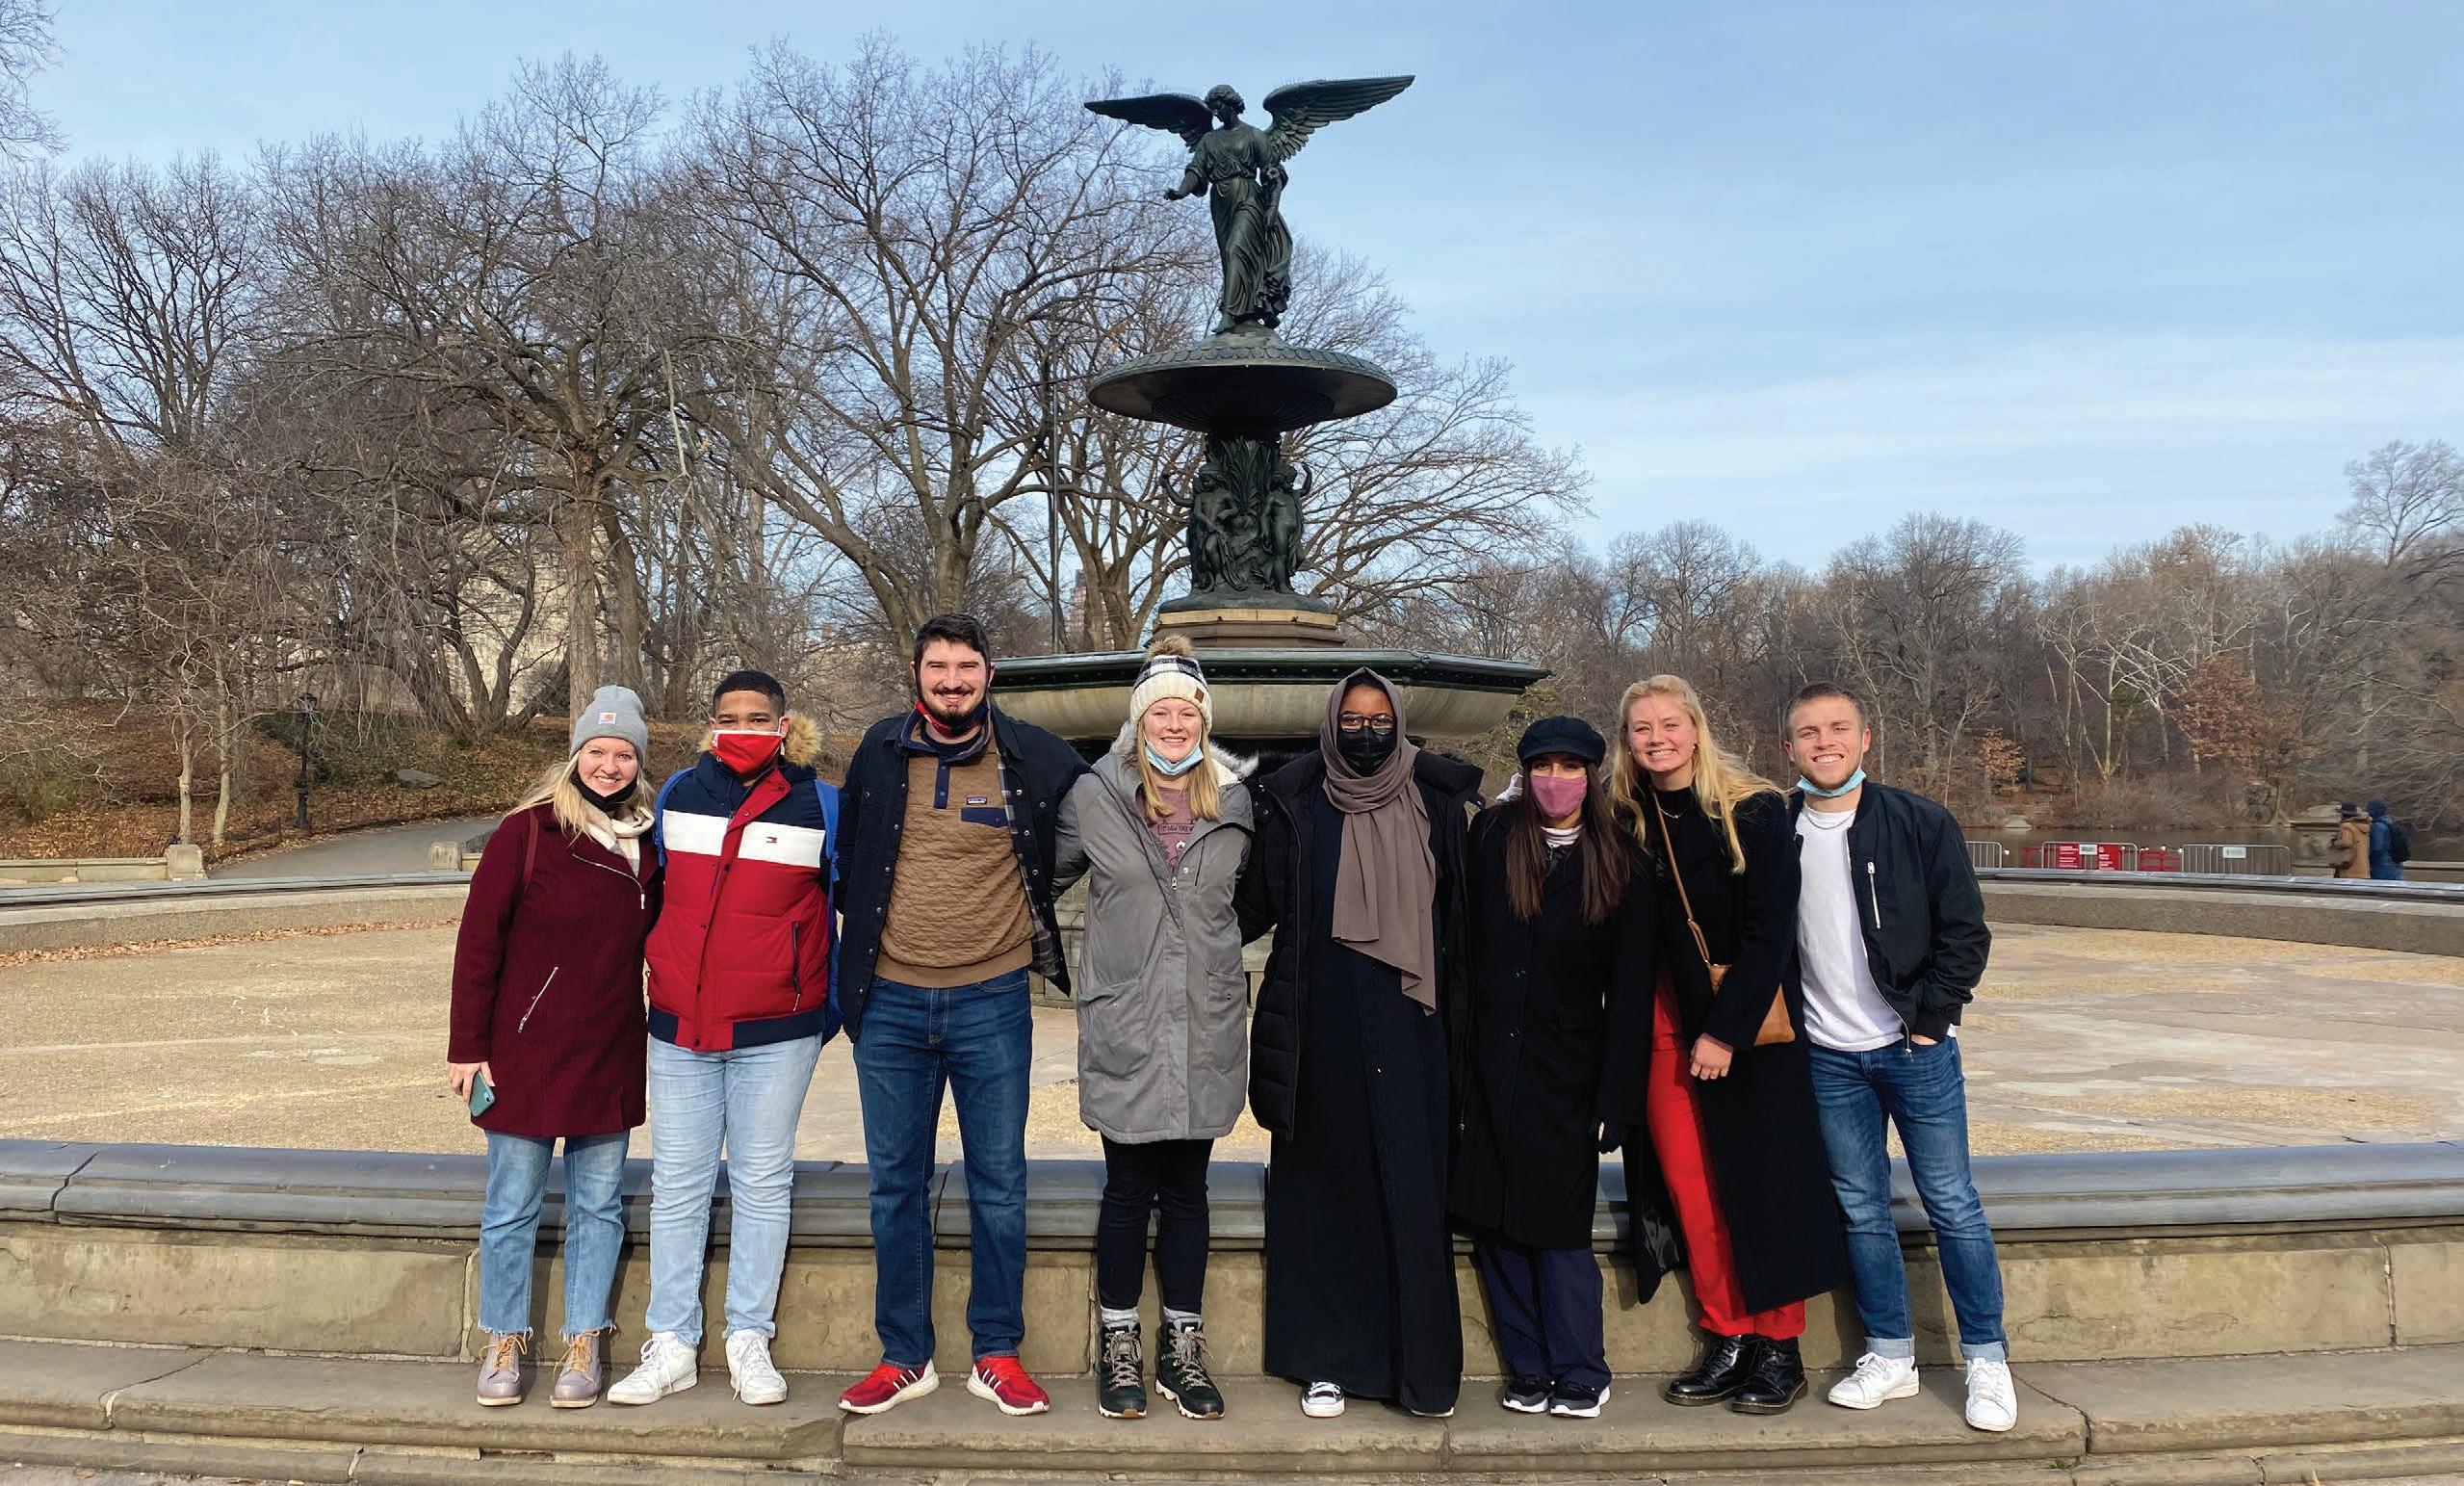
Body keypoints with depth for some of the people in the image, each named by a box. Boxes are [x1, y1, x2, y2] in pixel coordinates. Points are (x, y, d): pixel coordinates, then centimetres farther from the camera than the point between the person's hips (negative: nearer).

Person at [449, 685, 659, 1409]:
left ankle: (583, 1347, 21)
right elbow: (478, 941, -5)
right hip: (525, 1052, -3)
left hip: (610, 1058, 3)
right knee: (511, 1207, 6)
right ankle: (504, 1345, 22)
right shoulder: (527, 832, -6)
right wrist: (468, 1046, -7)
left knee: (598, 1206, 9)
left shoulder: (647, 844, 4)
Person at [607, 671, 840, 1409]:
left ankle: (749, 1340, 17)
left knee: (762, 1182, 6)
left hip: (776, 1030, -2)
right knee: (677, 1183, 7)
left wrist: (833, 1008, 4)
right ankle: (671, 1343, 17)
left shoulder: (820, 806, -2)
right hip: (679, 1025, 3)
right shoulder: (677, 795, 7)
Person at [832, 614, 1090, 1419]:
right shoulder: (881, 750, 3)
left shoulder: (1033, 756, -3)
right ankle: (905, 1358, 23)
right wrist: (864, 937, 10)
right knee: (897, 1185, 10)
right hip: (891, 1003, 2)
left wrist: (1039, 928, 7)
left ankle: (996, 1353, 21)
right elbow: (846, 859, 14)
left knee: (999, 1186, 6)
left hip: (992, 1000, -1)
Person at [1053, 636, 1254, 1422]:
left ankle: (1182, 1348, 23)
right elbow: (1051, 873, 11)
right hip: (1124, 1026, -2)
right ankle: (1119, 1348, 21)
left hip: (1207, 1026, 2)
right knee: (1129, 1190, 4)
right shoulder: (1093, 796, -2)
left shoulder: (1234, 802, 5)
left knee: (1187, 1190, 11)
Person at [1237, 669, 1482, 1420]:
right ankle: (1328, 1359, 16)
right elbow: (1256, 908, 2)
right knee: (1324, 1184, 5)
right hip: (1321, 1023, 0)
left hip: (1407, 1026, 0)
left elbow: (1463, 913, 8)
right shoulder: (1296, 808, 2)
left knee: (1412, 1187, 1)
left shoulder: (1437, 806, 5)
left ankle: (1419, 1361, 13)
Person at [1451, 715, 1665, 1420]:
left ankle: (1580, 1373, 19)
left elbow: (1630, 994, -2)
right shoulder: (1491, 838, 1)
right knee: (1494, 1224, 7)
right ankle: (1527, 1368, 21)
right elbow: (1462, 944, 1)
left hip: (1564, 1077, -2)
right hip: (1488, 1066, 2)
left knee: (1559, 1228, 1)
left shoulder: (1623, 867, -1)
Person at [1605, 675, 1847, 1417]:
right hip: (1666, 1022, 4)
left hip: (1749, 1021, -3)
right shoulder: (1626, 820, 2)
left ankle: (1778, 1350, 15)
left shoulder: (1753, 811, -9)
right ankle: (1727, 1342, 17)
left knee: (1763, 1182, 3)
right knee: (1690, 1185, 5)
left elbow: (1770, 930, -12)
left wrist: (1726, 1028, -16)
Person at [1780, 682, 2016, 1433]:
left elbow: (1965, 930, -4)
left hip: (1915, 1048, -2)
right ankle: (1891, 1357, 23)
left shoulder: (1921, 823, -4)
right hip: (1829, 1059, 2)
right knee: (1861, 1210, 10)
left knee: (1952, 1204, 4)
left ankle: (1987, 1360, 18)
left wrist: (1929, 1017, -9)